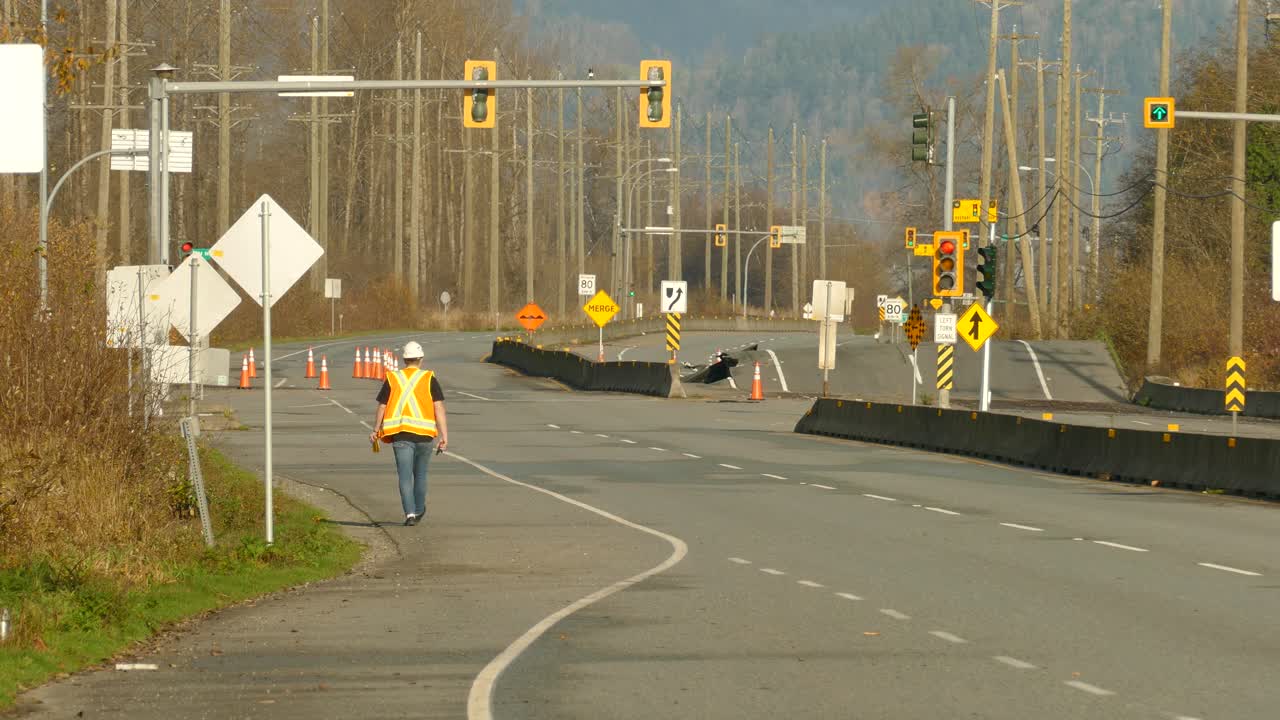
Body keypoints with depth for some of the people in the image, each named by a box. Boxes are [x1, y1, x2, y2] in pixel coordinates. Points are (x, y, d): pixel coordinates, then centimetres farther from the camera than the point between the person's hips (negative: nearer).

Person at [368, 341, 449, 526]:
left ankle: (410, 513, -14)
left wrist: (375, 431, 20)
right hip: (424, 434, 1)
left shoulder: (392, 379, 5)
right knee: (420, 474, 19)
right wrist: (444, 437, -3)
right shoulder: (429, 379, 3)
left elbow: (381, 408, 7)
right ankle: (419, 511, 34)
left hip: (400, 435, -1)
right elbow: (439, 408, -3)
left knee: (405, 476, -1)